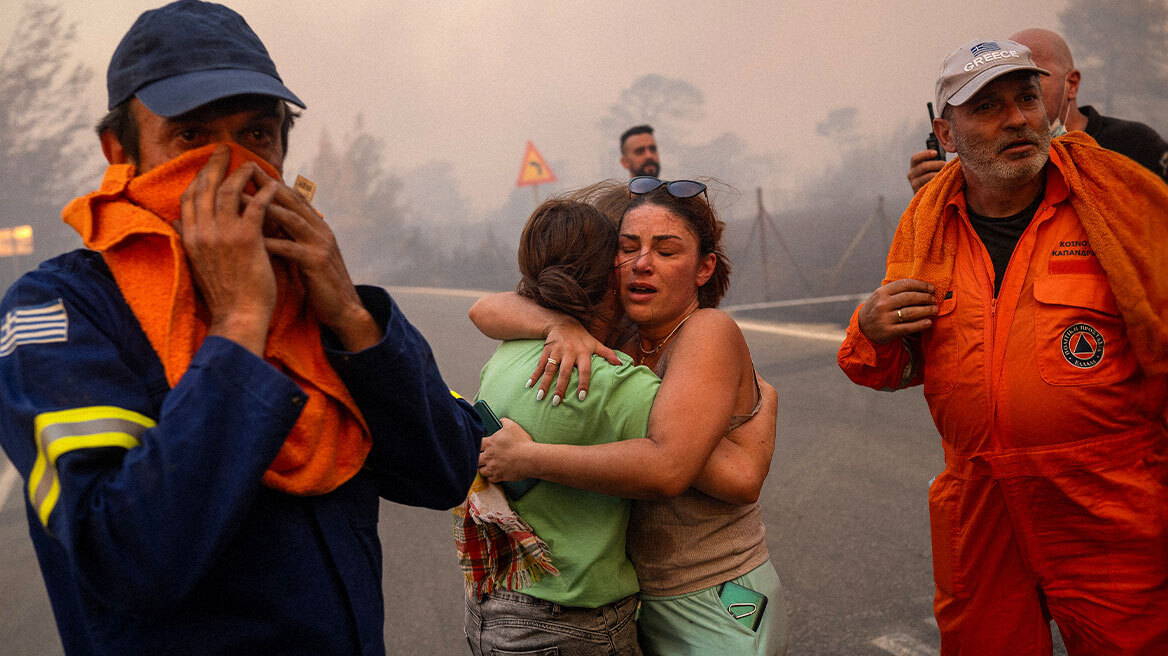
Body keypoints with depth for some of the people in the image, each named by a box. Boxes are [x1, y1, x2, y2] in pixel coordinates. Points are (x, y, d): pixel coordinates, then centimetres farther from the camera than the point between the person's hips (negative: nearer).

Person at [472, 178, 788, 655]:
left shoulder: (710, 331, -20)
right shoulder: (615, 338, 0)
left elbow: (667, 468, -34)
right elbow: (486, 311, -1)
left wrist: (526, 457, -27)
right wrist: (559, 325, -22)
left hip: (716, 615, -6)